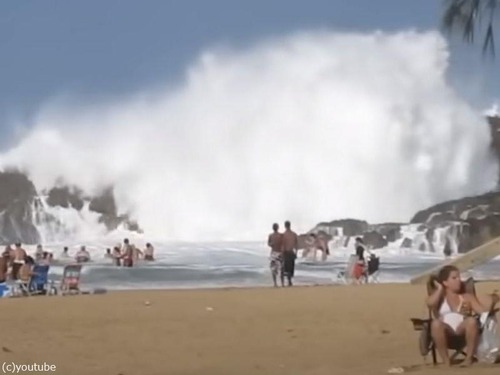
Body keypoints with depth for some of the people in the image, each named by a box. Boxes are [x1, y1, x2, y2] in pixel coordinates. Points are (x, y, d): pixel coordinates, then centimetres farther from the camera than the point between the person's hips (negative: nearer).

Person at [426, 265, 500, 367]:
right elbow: (430, 303, -6)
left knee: (472, 320, -33)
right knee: (436, 323, -36)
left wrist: (491, 303, -9)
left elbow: (483, 311, 10)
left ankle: (469, 358, -22)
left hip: (462, 330, 1)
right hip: (445, 331, -1)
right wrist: (440, 288, 7)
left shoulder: (467, 297, 24)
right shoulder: (439, 296, 19)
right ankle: (446, 361, -28)